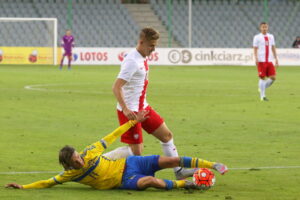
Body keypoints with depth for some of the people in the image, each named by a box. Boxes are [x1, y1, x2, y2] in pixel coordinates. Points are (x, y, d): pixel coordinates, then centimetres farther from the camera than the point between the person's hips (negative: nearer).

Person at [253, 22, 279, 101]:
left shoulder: (271, 37, 14)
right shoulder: (257, 37, 0)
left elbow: (273, 48, 18)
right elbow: (255, 49, -4)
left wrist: (276, 58, 13)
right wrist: (256, 58, -16)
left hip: (269, 61, 5)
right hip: (261, 61, -5)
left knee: (273, 77, -3)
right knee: (262, 78, -5)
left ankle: (262, 88, 20)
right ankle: (262, 96, 3)